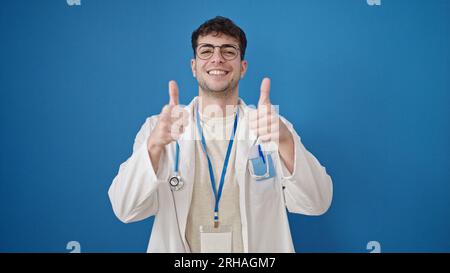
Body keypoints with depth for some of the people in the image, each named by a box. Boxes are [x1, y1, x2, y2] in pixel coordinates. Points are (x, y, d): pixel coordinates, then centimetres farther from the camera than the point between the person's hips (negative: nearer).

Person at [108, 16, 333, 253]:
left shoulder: (272, 126, -9)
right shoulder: (157, 127, -9)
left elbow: (316, 204, -19)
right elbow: (126, 210, -18)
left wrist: (286, 141, -36)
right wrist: (153, 145, -35)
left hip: (257, 258, 0)